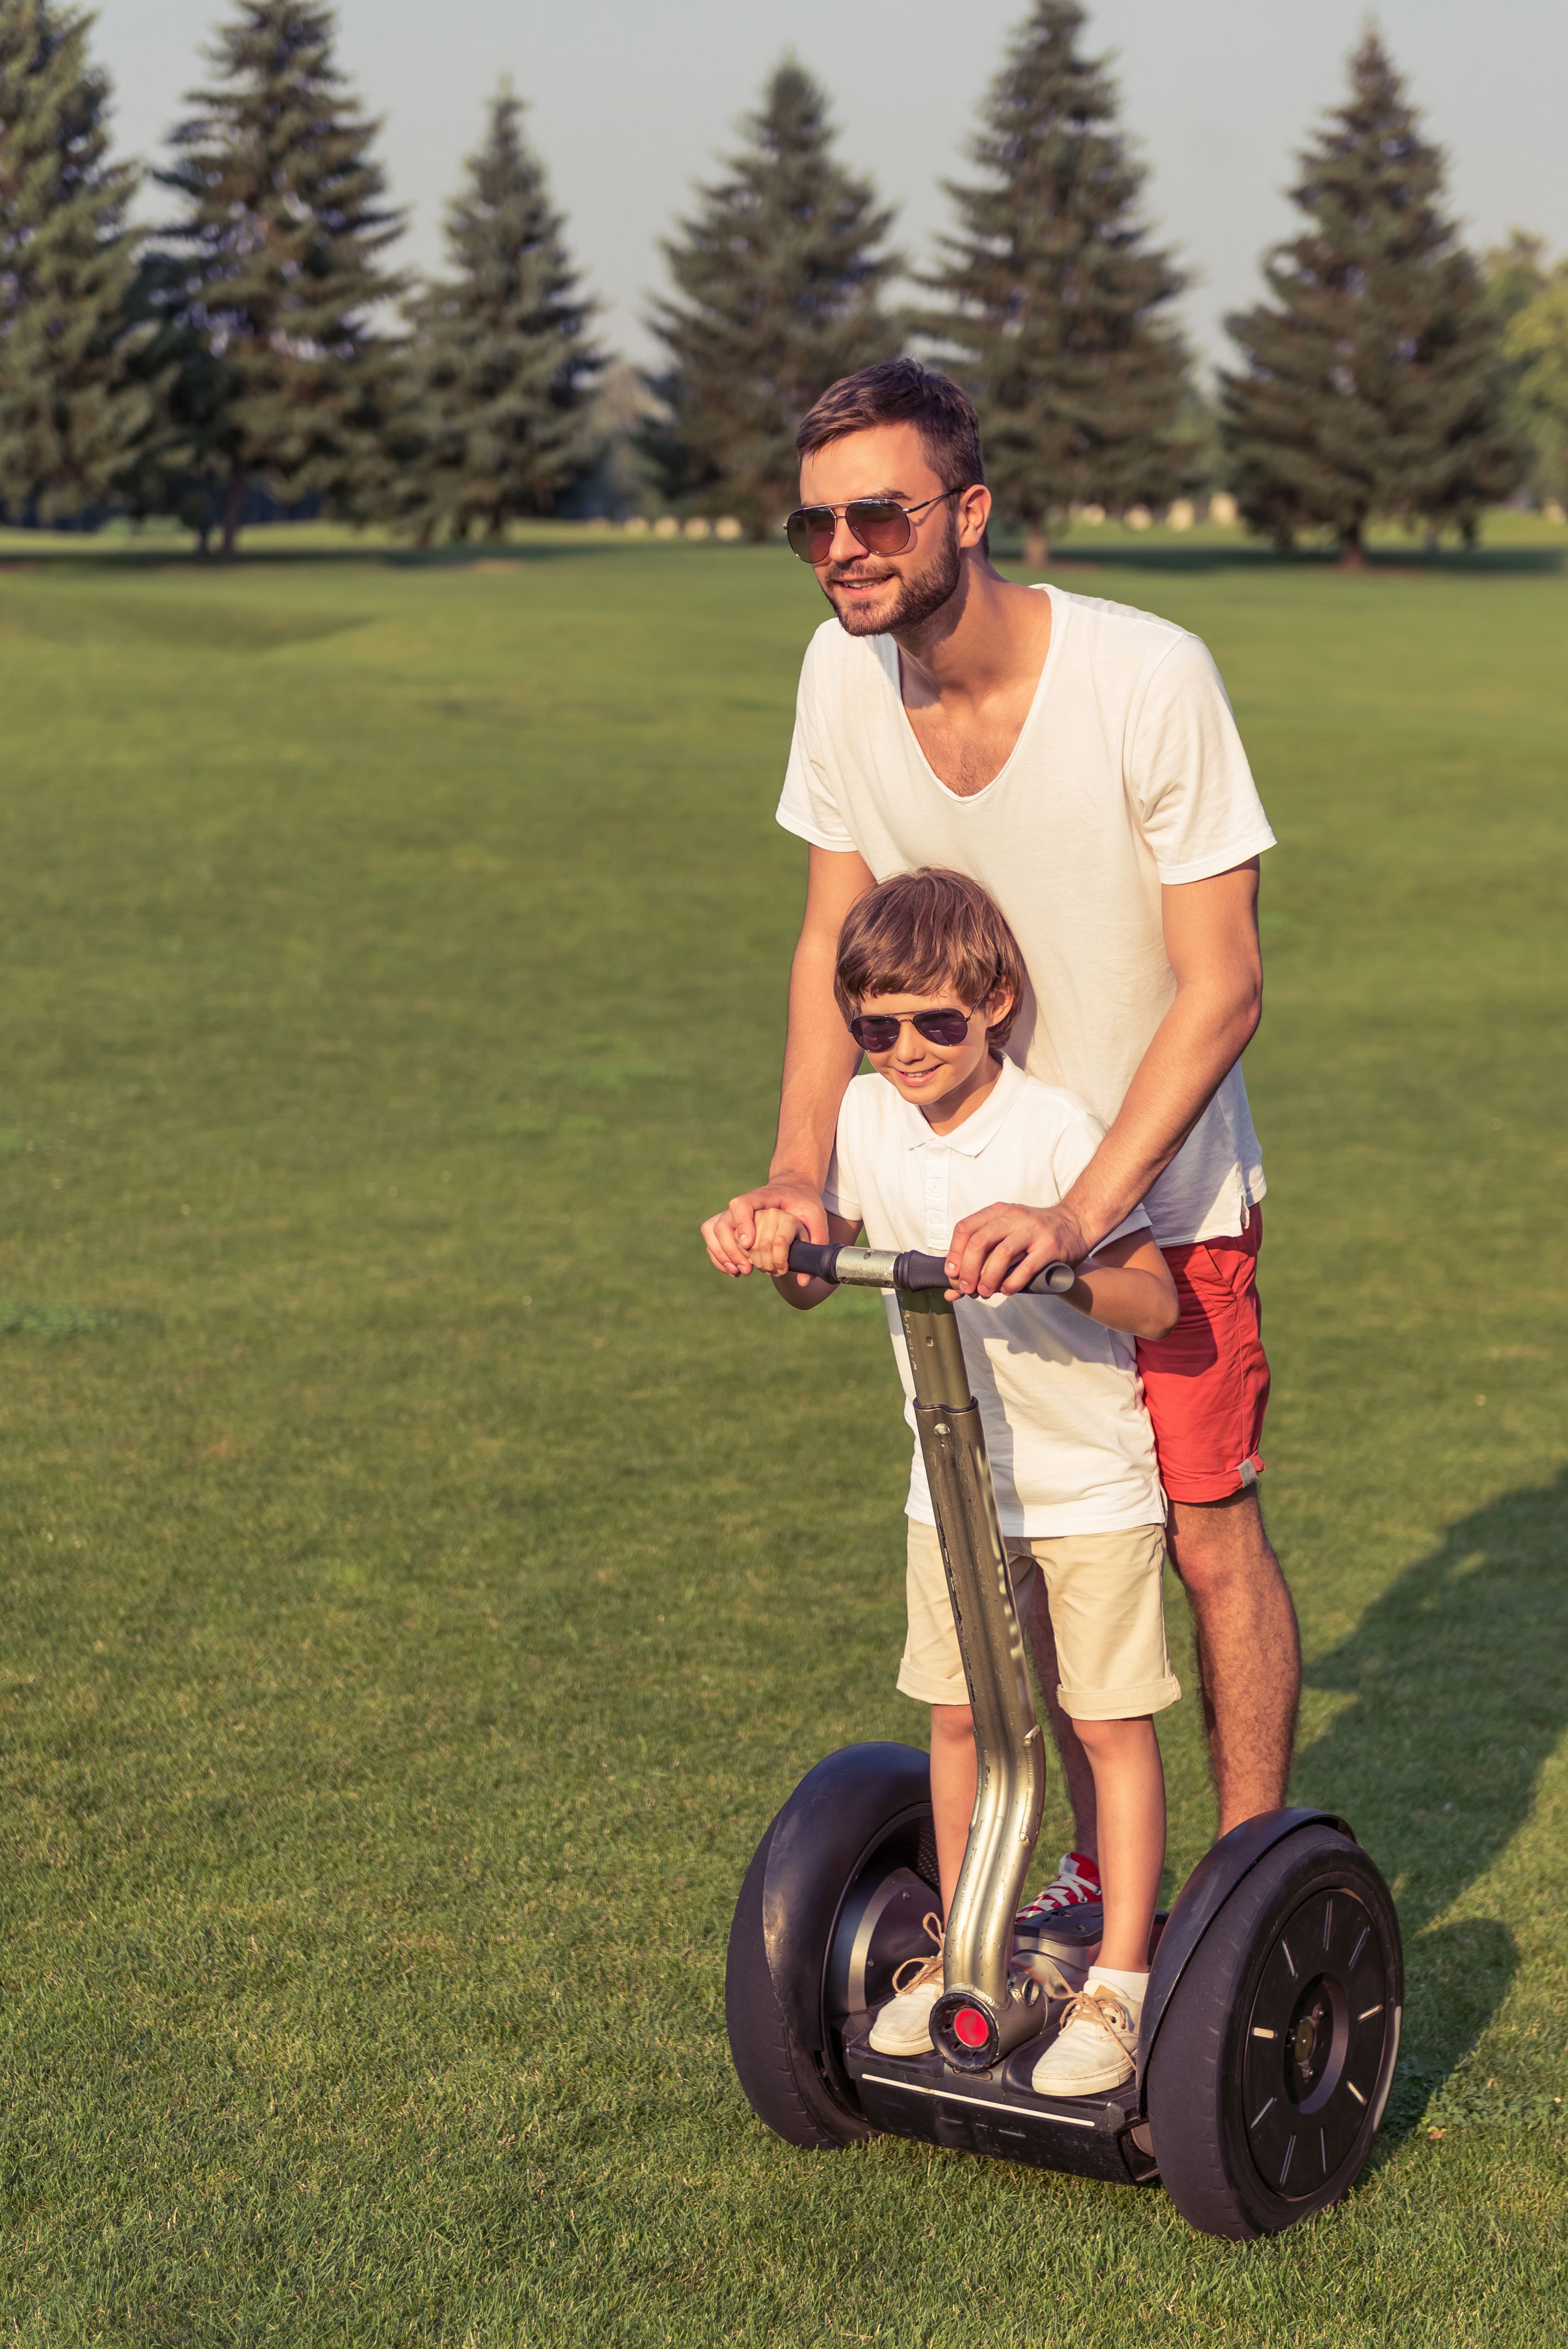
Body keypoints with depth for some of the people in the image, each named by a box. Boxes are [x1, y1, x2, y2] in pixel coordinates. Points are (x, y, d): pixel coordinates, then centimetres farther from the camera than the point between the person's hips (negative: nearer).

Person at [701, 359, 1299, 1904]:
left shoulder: (1148, 678, -26)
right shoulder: (846, 673, -12)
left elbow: (1222, 989, -25)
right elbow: (833, 942, -2)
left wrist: (1081, 1211, -35)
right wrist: (796, 1172, -17)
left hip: (1165, 1189, -4)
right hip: (975, 1191, 5)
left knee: (1206, 1536, 0)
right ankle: (1101, 1866, 30)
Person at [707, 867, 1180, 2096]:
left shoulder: (1054, 1130, -19)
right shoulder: (867, 1119, -3)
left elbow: (1156, 1301, -20)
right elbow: (813, 1280, 7)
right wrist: (781, 1244, -16)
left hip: (1091, 1481, -5)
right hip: (954, 1479, 5)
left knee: (1110, 1721, 0)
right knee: (959, 1715, 11)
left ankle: (1120, 1982, 10)